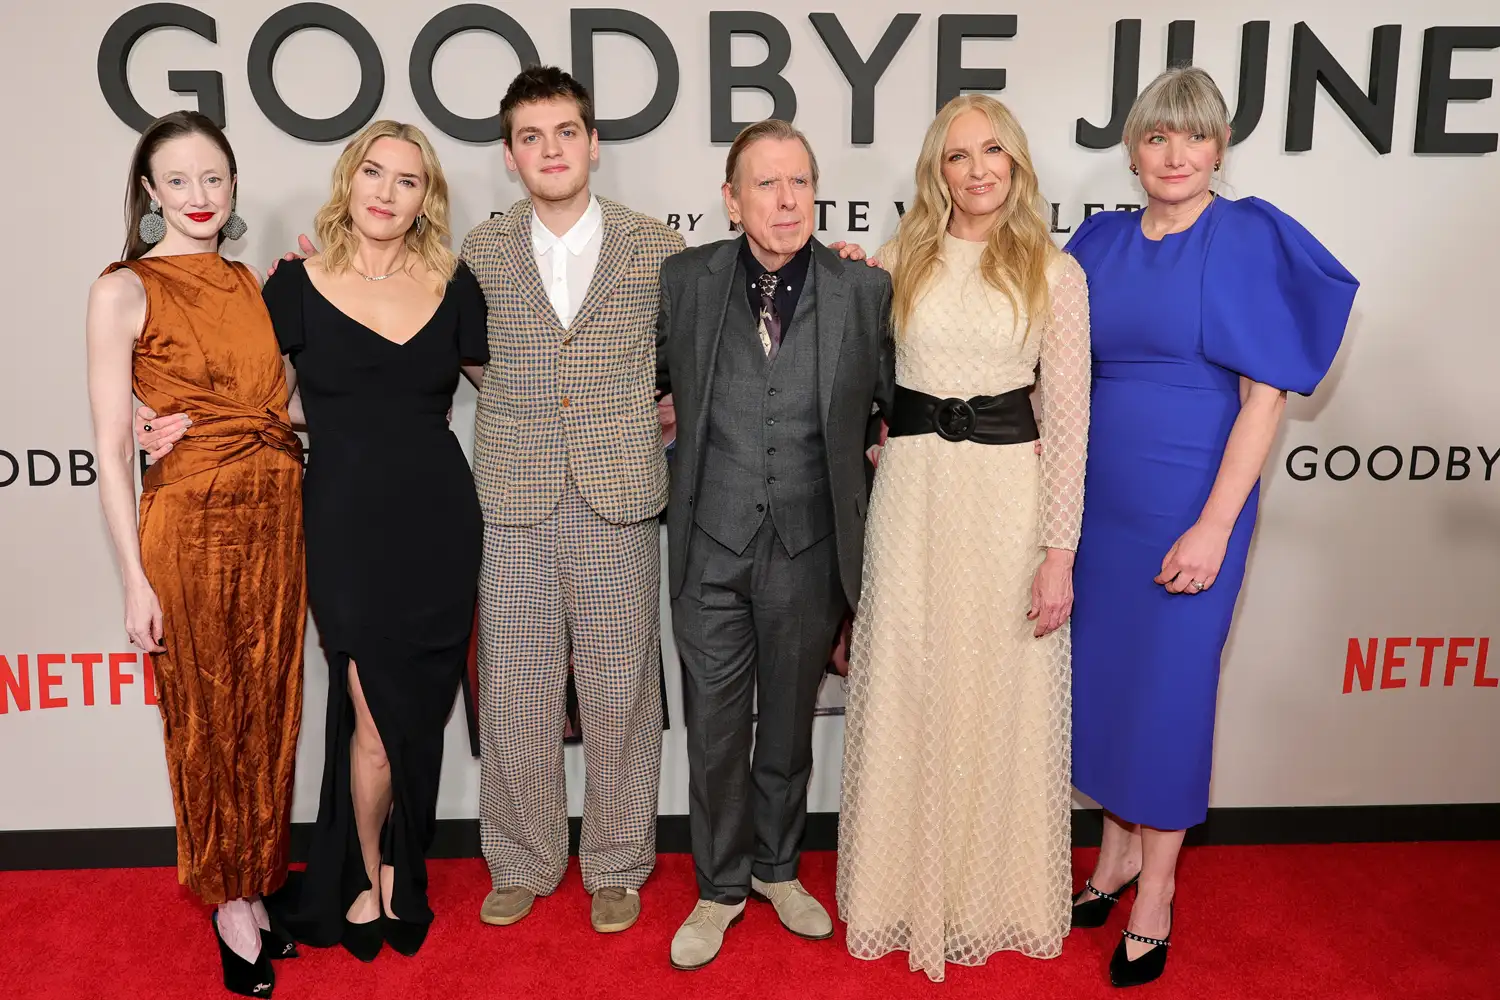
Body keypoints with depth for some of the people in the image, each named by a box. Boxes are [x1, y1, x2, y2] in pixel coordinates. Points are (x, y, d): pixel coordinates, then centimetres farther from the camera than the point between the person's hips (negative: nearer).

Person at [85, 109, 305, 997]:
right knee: (207, 719, 9)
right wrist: (135, 579, -10)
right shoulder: (125, 291, -5)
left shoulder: (254, 284, 10)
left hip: (277, 519, 5)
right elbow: (112, 447, -7)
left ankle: (261, 881, 33)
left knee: (270, 710, 14)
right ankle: (230, 900, 29)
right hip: (190, 524, -4)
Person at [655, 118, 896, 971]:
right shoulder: (686, 280, -2)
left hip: (809, 550, 0)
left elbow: (898, 404, 5)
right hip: (710, 548, 0)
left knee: (789, 723, 16)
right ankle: (721, 887, 31)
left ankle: (777, 867, 39)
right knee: (714, 728, 10)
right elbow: (648, 378, 14)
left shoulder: (865, 290, -4)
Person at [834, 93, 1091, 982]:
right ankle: (908, 886, 29)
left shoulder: (1055, 273, 2)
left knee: (1004, 699, 8)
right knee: (907, 695, 8)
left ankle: (998, 890, 30)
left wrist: (1060, 549, -6)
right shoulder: (896, 264, 6)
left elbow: (1068, 418, -2)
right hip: (910, 494, 1)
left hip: (1010, 492, -1)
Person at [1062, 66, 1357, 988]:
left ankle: (1156, 885, 24)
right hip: (1100, 493, 5)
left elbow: (1267, 393, -11)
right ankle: (1120, 844, 35)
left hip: (1188, 502, -5)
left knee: (1169, 679, 4)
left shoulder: (1250, 240, -8)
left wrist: (1214, 526, -16)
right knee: (1103, 668, 13)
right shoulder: (1101, 242, 6)